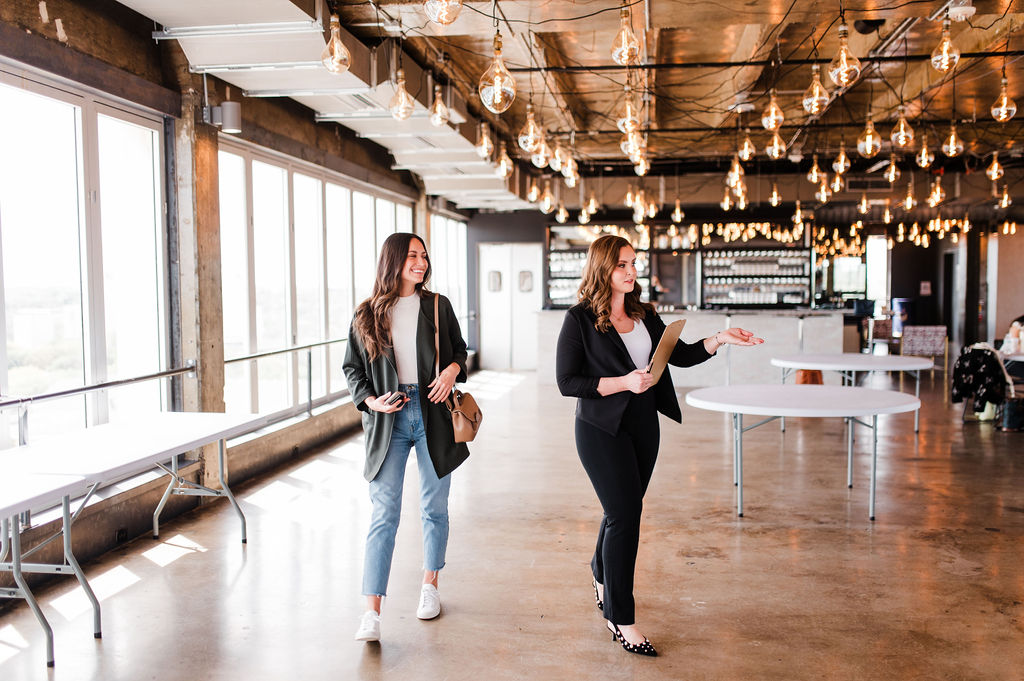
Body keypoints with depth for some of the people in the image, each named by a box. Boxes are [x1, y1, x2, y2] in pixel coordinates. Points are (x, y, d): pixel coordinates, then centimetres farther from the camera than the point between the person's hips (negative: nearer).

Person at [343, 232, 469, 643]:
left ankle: (430, 585, 31)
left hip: (432, 413, 2)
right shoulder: (367, 315, 3)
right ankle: (372, 612, -5)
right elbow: (352, 368, 8)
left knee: (434, 507, 11)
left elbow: (459, 349, 15)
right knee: (383, 514, -6)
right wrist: (371, 400, -9)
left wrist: (452, 370, -7)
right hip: (388, 421, -1)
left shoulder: (437, 306, 6)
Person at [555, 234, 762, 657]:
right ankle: (620, 618, 3)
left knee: (624, 510, 16)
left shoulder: (645, 316, 7)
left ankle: (603, 577, 44)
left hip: (643, 425, 6)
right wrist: (622, 382, -21)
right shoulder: (579, 320, -10)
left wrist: (720, 339, -7)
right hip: (602, 430, -6)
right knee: (625, 514, -9)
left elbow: (680, 355, 8)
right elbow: (567, 382, -13)